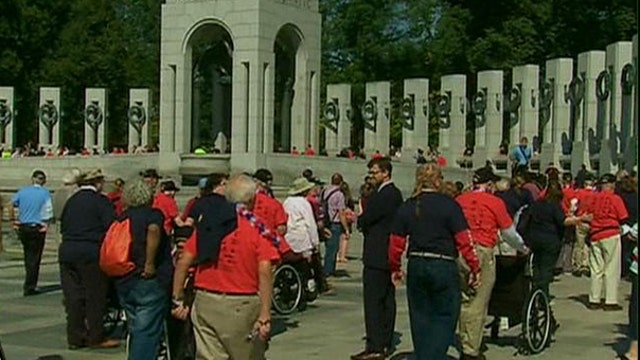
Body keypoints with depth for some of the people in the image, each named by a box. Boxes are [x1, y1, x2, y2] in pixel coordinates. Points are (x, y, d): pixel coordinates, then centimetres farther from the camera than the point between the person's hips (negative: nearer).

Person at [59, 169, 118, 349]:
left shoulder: (71, 201, 12)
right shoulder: (100, 200, -6)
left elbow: (62, 226, 17)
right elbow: (111, 226, -12)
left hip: (66, 252, 6)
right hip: (91, 252, -6)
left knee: (73, 296, 8)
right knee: (95, 296, 3)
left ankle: (75, 337, 13)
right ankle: (96, 337, 7)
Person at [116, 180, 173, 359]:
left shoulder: (122, 218, 12)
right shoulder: (153, 214, -5)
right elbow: (153, 230, -27)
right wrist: (150, 263, -23)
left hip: (124, 283, 6)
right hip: (150, 282, -6)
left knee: (135, 330, 18)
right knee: (147, 332, -5)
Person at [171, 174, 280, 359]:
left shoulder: (206, 224, 7)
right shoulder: (258, 229, -5)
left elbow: (183, 263, 4)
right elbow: (264, 272, -14)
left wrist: (177, 299, 11)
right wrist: (265, 316, -16)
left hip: (205, 302, 3)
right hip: (241, 305, -3)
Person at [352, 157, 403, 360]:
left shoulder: (384, 195, -16)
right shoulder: (394, 193, 16)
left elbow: (366, 219, -17)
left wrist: (359, 220, 4)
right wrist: (364, 221, 1)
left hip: (377, 256, -11)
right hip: (389, 255, 11)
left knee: (373, 300, -9)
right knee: (387, 300, 13)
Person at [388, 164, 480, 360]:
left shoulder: (406, 207, 4)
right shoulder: (449, 205, -7)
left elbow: (396, 243, 7)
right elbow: (464, 240, -8)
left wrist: (395, 269, 20)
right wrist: (475, 268, 0)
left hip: (416, 267, 4)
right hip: (444, 266, -4)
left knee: (420, 317, 15)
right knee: (444, 317, 3)